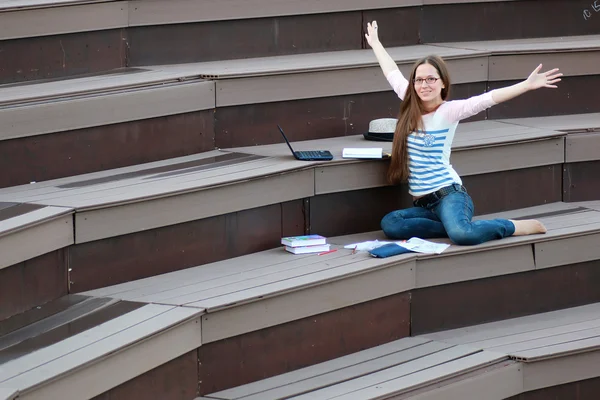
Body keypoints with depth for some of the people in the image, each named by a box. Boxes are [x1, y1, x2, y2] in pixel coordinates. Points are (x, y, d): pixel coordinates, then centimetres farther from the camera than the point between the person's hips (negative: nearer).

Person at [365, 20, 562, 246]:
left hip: (450, 196, -6)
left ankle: (519, 227, -7)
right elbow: (393, 74, 25)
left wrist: (527, 85, -28)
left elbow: (486, 100, -17)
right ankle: (454, 227, -12)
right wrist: (375, 43, 39)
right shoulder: (411, 109, 11)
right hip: (423, 204, 6)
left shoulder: (448, 111, -4)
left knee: (462, 234, -37)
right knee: (390, 224, -26)